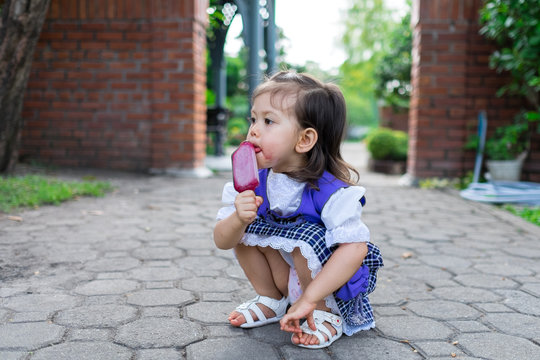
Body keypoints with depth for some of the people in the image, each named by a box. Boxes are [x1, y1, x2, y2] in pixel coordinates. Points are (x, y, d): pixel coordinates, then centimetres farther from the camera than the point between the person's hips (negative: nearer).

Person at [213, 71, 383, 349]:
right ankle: (271, 300, 9)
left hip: (329, 283, -5)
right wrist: (237, 220, -37)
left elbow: (355, 248, -35)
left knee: (307, 235, -31)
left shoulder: (331, 190, -28)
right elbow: (221, 241, -12)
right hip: (286, 275, 5)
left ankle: (326, 313, -7)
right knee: (246, 228, -10)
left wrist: (309, 299, -35)